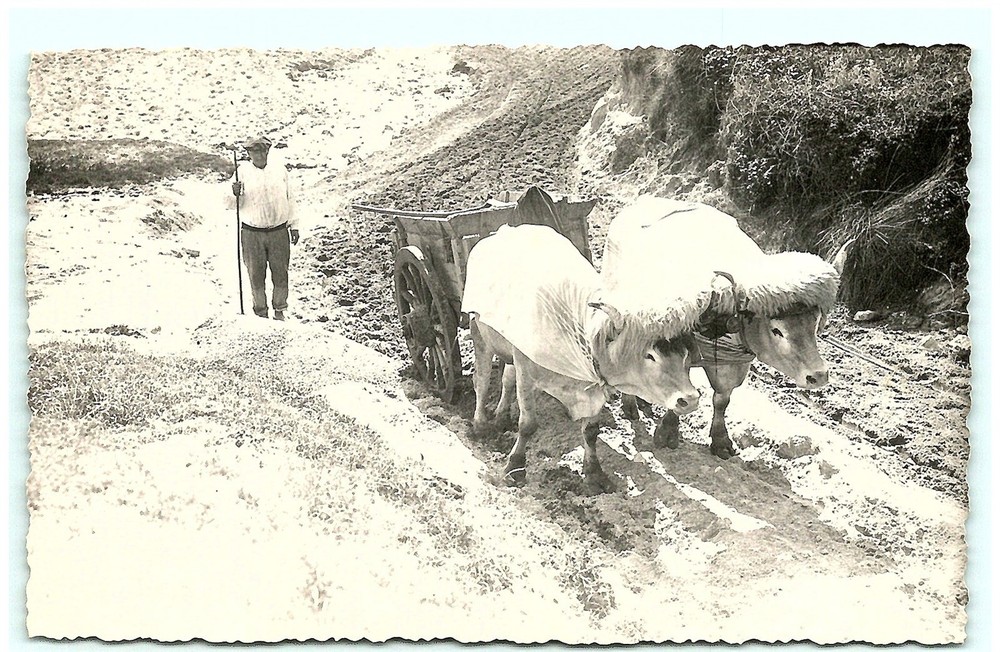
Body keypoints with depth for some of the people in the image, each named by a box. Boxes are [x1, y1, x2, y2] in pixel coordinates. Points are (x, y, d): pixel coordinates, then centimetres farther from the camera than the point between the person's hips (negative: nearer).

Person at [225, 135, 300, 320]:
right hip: (252, 233, -1)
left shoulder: (279, 168, 5)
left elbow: (289, 198, 13)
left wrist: (294, 225, 12)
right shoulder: (242, 171, -1)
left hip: (279, 231, 1)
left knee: (281, 273, 6)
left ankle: (280, 310, 22)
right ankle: (261, 311, 20)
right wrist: (235, 194, -22)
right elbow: (231, 205, 1)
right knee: (256, 274, 6)